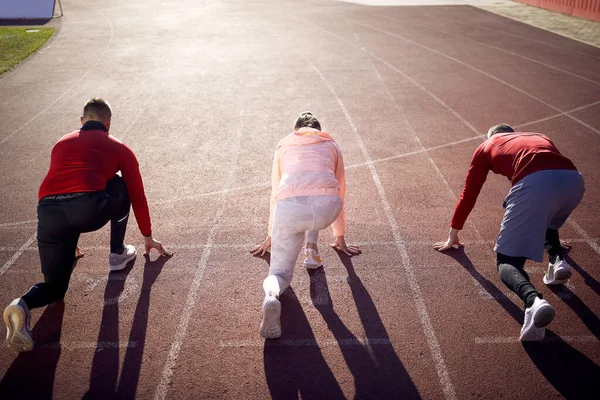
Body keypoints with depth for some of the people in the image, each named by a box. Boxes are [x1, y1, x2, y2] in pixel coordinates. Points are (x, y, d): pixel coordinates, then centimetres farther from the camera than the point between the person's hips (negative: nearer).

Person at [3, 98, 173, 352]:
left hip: (47, 212, 4)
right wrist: (148, 237, 40)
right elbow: (137, 196, 27)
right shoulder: (119, 148, 22)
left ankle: (22, 305, -14)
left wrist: (68, 242, 56)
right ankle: (117, 254, 33)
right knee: (121, 186, 30)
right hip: (89, 209, -4)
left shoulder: (61, 144, 33)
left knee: (55, 287, 19)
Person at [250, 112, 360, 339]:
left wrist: (271, 236, 56)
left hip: (288, 209, 0)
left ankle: (271, 295, -22)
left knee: (280, 271, 13)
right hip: (327, 207, 0)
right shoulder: (331, 145, 33)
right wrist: (339, 238, 52)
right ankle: (311, 250, 27)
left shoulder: (283, 146, 34)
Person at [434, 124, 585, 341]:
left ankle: (533, 301, -28)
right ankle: (557, 260, 11)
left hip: (534, 183, -5)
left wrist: (453, 235, 45)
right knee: (546, 219, 38)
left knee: (507, 260, 2)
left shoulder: (486, 146, 30)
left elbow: (469, 194, 33)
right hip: (573, 179, 5)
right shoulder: (540, 138, 42)